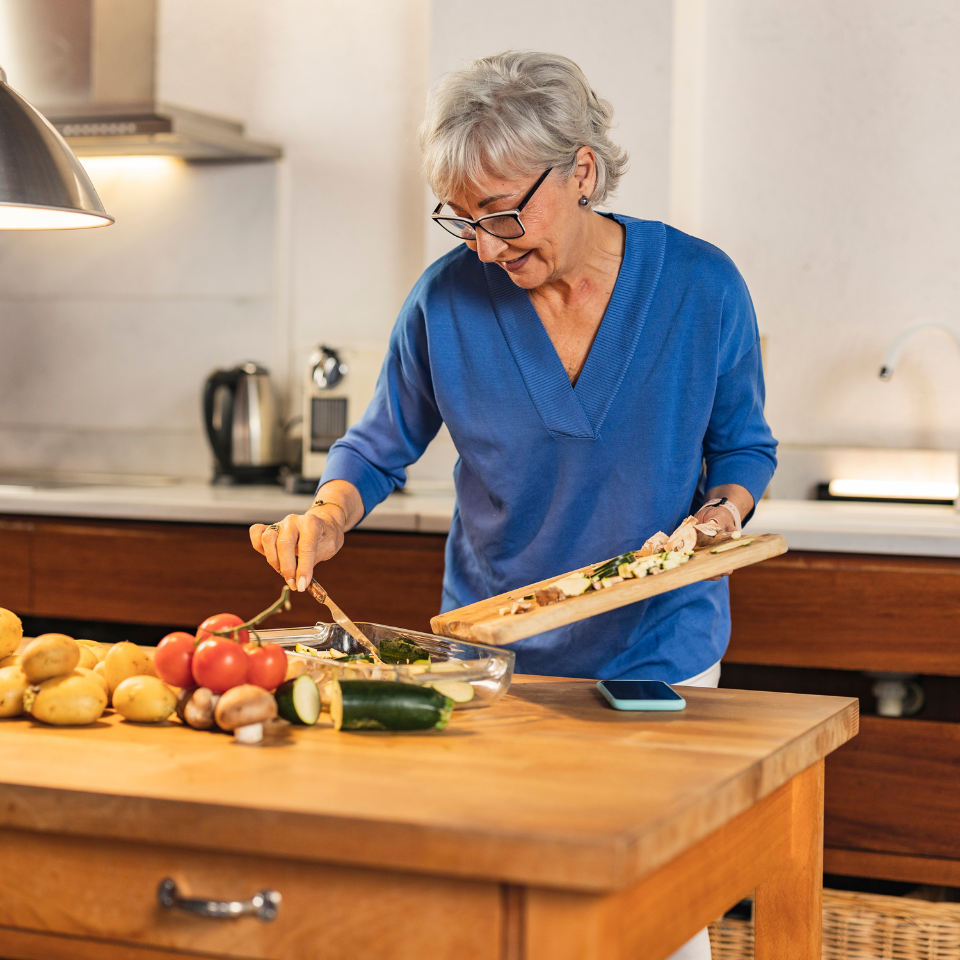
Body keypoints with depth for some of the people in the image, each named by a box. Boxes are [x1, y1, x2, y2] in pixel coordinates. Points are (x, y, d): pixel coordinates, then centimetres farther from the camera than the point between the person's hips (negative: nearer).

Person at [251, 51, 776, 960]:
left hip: (659, 654, 0)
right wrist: (326, 517, -16)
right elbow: (380, 448, 3)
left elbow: (744, 445, 5)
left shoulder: (702, 286, -10)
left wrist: (724, 511, -16)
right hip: (494, 660, 1)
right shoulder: (448, 298, -9)